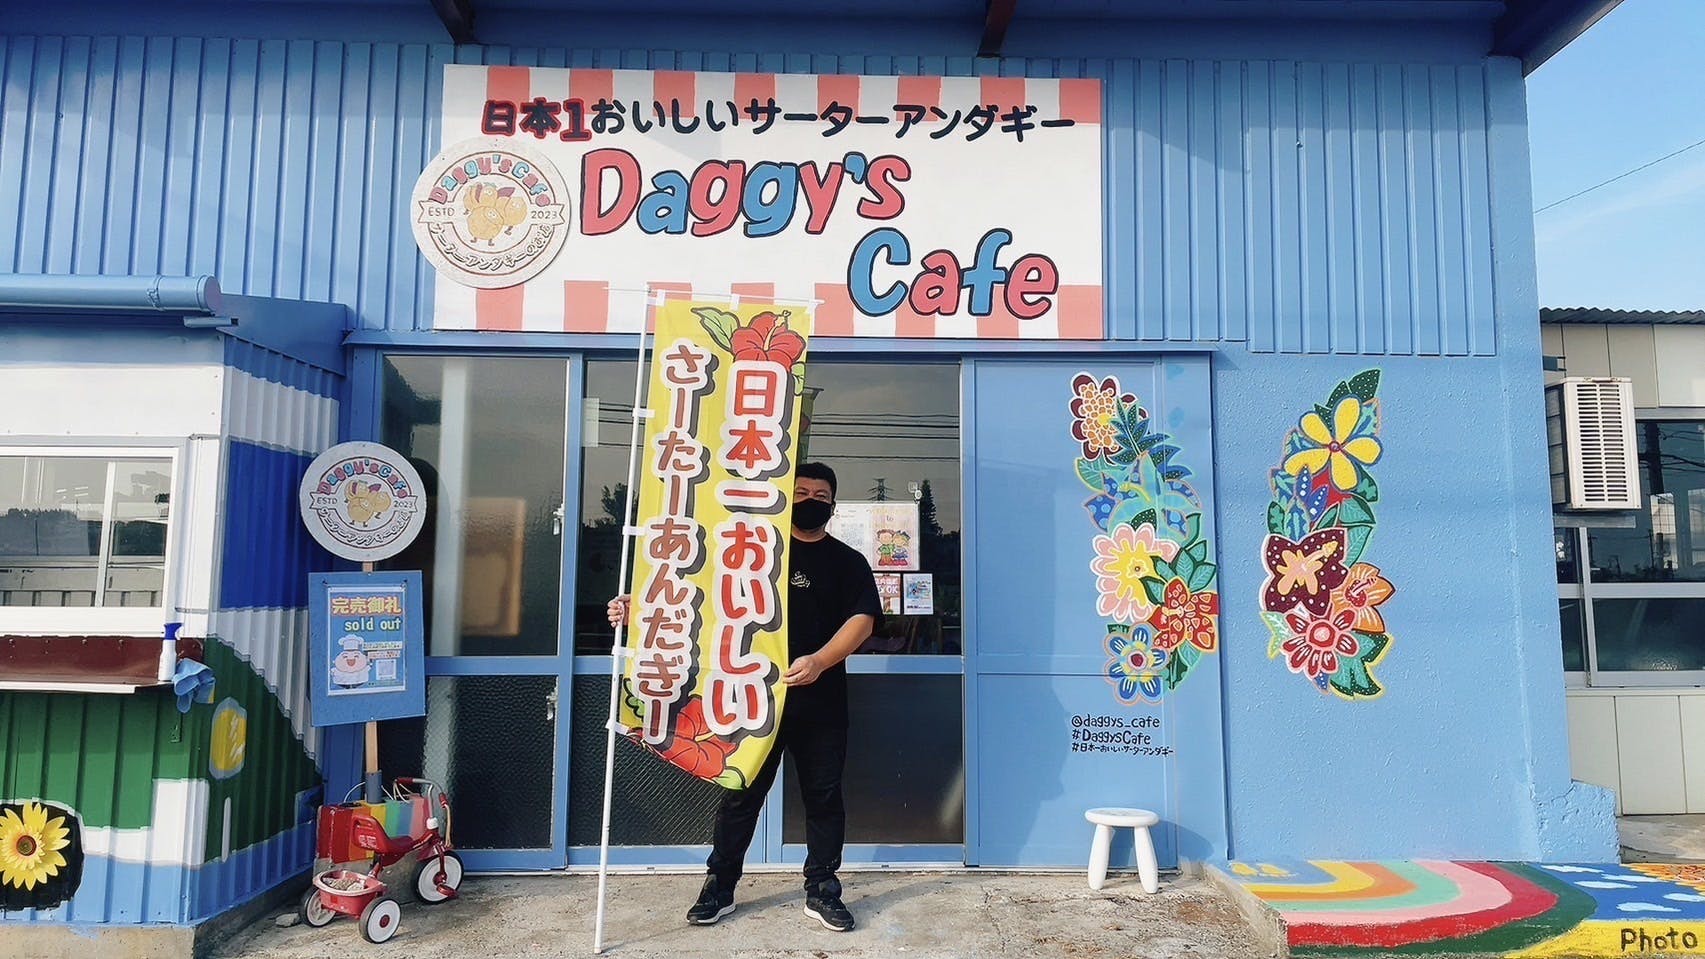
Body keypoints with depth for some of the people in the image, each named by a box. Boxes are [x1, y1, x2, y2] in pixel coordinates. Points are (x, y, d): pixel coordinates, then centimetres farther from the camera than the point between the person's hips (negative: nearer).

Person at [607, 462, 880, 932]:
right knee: (741, 794, 7)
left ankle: (822, 891, 20)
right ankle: (719, 887, 21)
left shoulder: (848, 562, 5)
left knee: (824, 797, 7)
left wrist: (820, 661, -26)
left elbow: (862, 620, -9)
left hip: (822, 701, 0)